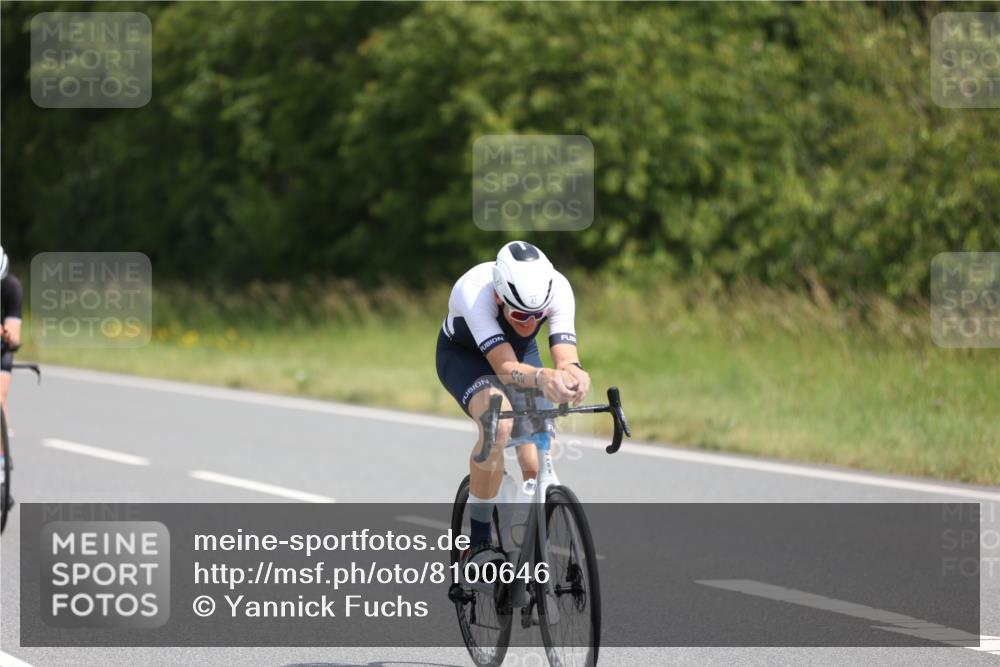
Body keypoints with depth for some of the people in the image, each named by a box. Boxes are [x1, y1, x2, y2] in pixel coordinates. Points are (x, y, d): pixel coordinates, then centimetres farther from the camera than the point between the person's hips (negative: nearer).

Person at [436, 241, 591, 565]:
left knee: (539, 468, -12)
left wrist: (572, 374, -65)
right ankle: (478, 543, -22)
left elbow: (566, 359, -41)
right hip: (463, 354, -4)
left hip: (522, 352, 4)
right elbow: (505, 368, -49)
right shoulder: (473, 291, -41)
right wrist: (542, 378, -70)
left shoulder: (557, 288, -32)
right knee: (498, 422, -35)